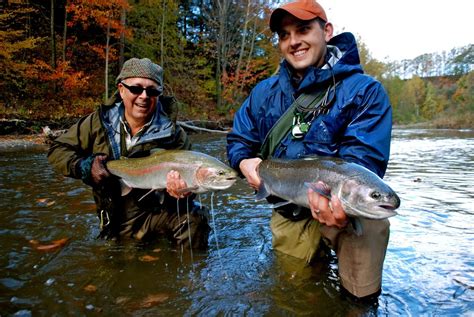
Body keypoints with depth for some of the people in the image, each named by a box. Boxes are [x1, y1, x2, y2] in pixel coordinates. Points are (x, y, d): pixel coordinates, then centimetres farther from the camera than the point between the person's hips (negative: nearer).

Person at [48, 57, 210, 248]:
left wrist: (180, 191, -38)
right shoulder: (99, 121, -5)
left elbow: (185, 178, -13)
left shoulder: (173, 134, -13)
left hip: (157, 213, -2)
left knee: (194, 220, -27)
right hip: (115, 221, 3)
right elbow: (57, 150, 3)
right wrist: (85, 166, -18)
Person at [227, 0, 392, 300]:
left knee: (361, 299, -26)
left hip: (346, 207, -4)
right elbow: (238, 140, 11)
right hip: (288, 215, 5)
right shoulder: (265, 92, 4)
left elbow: (364, 159, -22)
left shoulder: (364, 90, -11)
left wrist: (344, 201, -45)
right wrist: (244, 161, -14)